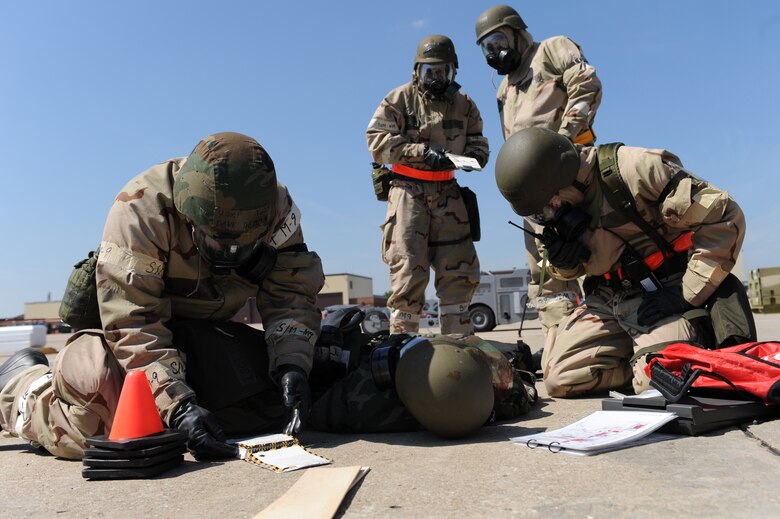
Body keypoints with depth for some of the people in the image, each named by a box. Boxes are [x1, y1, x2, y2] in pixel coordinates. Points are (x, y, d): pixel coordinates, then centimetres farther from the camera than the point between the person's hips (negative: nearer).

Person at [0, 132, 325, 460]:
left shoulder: (275, 206, -18)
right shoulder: (141, 209, -30)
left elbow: (291, 294, -16)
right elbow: (133, 324, -31)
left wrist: (292, 366, -32)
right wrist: (178, 405, -38)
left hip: (209, 333, 4)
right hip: (137, 325, -4)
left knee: (274, 396, -17)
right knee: (91, 423, -27)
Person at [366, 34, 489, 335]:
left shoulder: (464, 104, 15)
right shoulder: (401, 99, 3)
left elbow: (479, 146, 13)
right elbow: (377, 141, -7)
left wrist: (465, 158, -11)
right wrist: (421, 151, -17)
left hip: (448, 192, 4)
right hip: (409, 190, -4)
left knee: (460, 269, 3)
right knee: (409, 269, -9)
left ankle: (458, 343, 15)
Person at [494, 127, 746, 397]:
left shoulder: (635, 168, -20)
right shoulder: (554, 207, 0)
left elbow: (724, 216, -18)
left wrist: (687, 295, -17)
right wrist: (563, 263, -10)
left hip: (663, 294, -5)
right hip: (606, 300, 6)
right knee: (559, 379, -7)